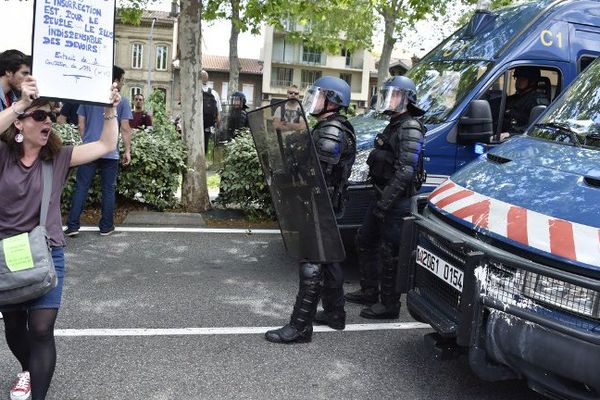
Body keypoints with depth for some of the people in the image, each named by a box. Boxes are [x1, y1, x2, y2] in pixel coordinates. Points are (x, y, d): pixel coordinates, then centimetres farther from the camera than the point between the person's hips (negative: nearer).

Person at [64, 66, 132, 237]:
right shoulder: (122, 100, -2)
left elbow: (81, 124, 11)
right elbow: (125, 129, -4)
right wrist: (128, 150, 3)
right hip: (110, 152, -2)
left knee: (81, 187, 5)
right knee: (109, 189, 7)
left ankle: (72, 225, 5)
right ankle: (106, 226, 13)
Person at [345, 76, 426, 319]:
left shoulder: (410, 129, -16)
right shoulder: (394, 125, 17)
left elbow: (405, 171, -25)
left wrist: (385, 202, -28)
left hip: (397, 201, -10)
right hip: (383, 197, 11)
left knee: (389, 252, -3)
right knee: (365, 241, 18)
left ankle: (389, 304, 9)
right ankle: (369, 292, 32)